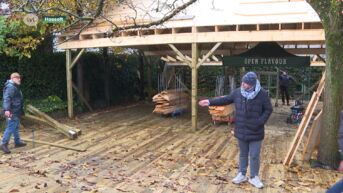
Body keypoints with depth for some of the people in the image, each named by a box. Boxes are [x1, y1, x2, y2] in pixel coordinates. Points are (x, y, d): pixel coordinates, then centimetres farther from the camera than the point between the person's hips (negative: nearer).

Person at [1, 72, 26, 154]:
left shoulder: (15, 87, 19)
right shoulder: (10, 87, -15)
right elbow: (6, 98, -25)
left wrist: (21, 111, 33)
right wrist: (6, 109, -34)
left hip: (16, 111, 11)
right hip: (12, 112, -11)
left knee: (16, 127, 17)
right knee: (10, 128, -10)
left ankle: (17, 142, 27)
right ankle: (4, 144, -5)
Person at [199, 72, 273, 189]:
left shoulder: (262, 94, -14)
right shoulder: (238, 92, -3)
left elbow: (268, 110, -6)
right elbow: (226, 100, 10)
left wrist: (260, 122, -17)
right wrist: (210, 102, 5)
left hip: (255, 132, -3)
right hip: (241, 131, 3)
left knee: (254, 156, 7)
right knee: (243, 154, 18)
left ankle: (254, 177, 25)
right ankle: (242, 175, 33)